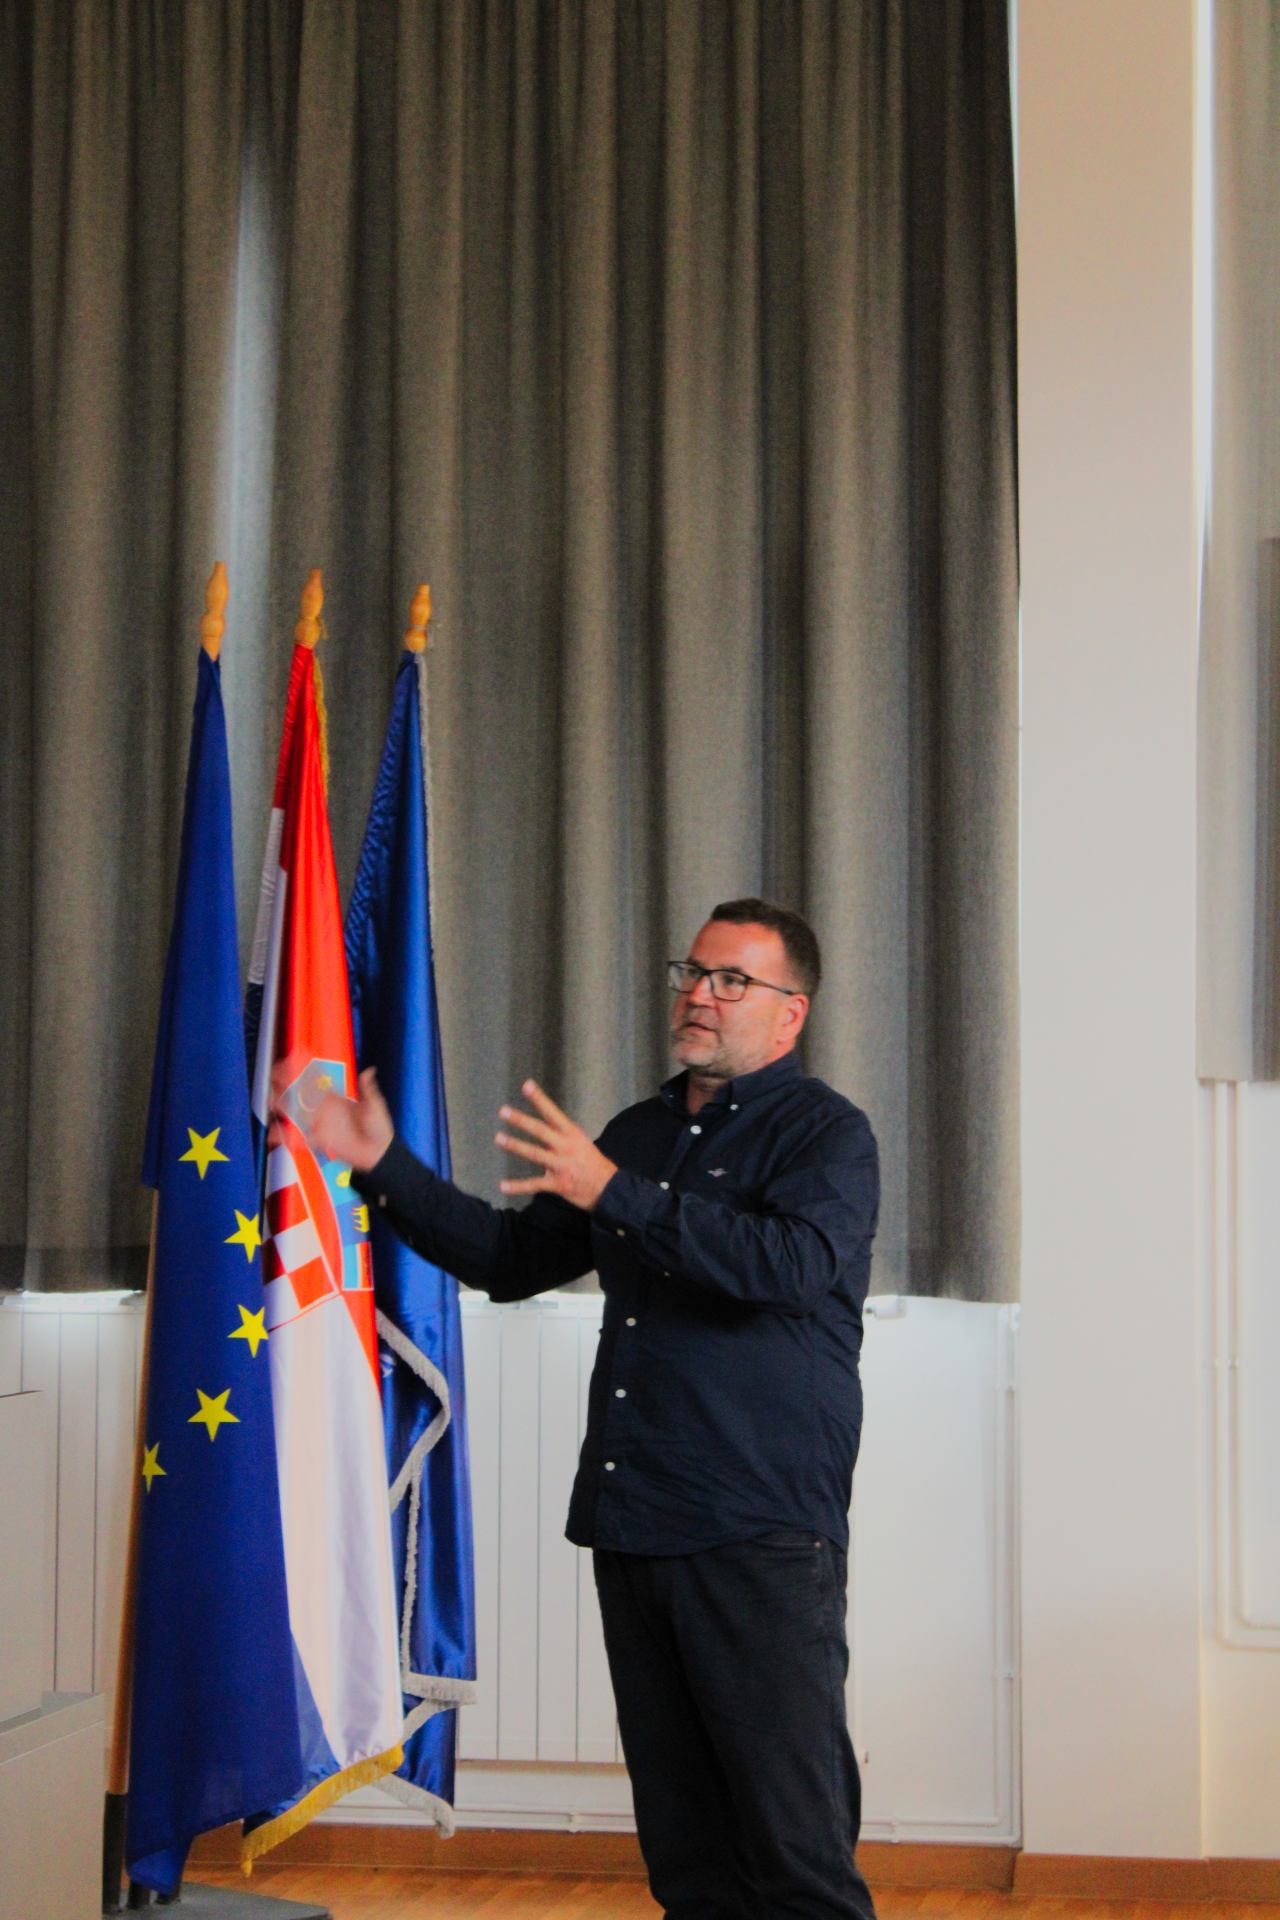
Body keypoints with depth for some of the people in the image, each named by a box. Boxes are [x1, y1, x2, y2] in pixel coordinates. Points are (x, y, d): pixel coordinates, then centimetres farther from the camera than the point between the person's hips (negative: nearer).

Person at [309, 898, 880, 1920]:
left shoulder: (826, 1133, -2)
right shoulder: (640, 1132, 21)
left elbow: (794, 1263, -22)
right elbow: (512, 1258, 25)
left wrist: (614, 1192, -24)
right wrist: (387, 1167, 15)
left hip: (762, 1537, -7)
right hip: (634, 1528, 7)